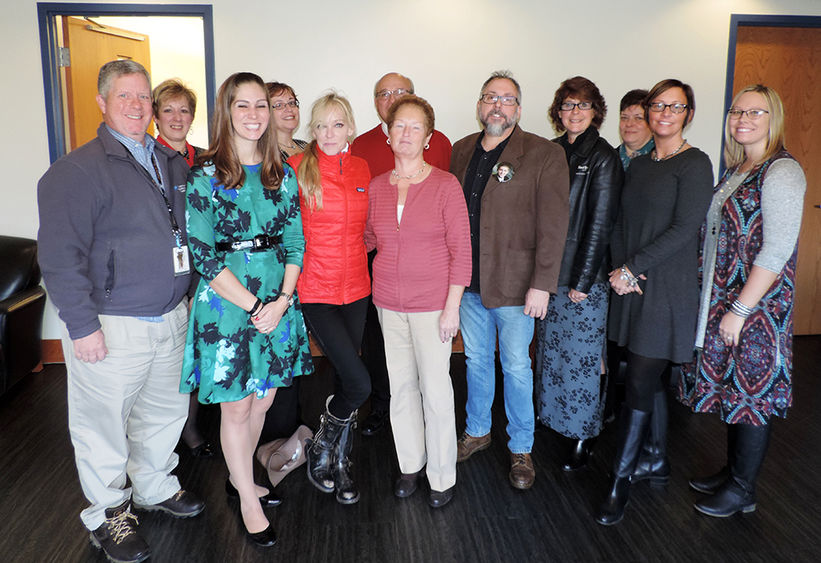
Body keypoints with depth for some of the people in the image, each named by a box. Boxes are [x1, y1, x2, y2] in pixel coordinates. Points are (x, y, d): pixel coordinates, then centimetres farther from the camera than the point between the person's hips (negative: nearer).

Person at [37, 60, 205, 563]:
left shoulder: (174, 164, 11)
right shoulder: (76, 171, -10)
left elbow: (190, 232, 19)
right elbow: (61, 255, -15)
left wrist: (191, 296, 14)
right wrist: (82, 325, -18)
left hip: (171, 318, 6)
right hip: (111, 326, -6)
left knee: (167, 411, 19)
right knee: (104, 425, 8)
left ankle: (155, 487, 42)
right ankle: (109, 513, 29)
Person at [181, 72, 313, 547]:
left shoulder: (282, 173, 6)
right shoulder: (207, 175, -8)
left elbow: (295, 240, 5)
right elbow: (202, 253, -12)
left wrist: (282, 301, -8)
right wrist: (254, 306, -15)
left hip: (278, 299, 5)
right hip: (227, 300, -4)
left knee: (263, 399, 14)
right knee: (236, 406, 6)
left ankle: (240, 478, 38)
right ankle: (249, 502, 25)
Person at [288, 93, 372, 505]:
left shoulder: (361, 169, 7)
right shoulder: (298, 168, -7)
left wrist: (353, 255, 11)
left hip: (355, 288, 5)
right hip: (315, 290, -5)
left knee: (346, 377, 12)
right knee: (358, 382, -10)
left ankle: (340, 461, 31)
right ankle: (322, 447, 18)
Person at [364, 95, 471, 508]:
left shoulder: (445, 185, -7)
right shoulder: (377, 186, 4)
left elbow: (461, 250, -8)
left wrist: (452, 307, -11)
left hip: (432, 304, -4)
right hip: (389, 303, 4)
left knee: (436, 390, 2)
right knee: (401, 386, 13)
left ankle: (442, 477, 21)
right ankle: (409, 464, 32)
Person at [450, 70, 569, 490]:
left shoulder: (545, 155, -8)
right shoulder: (461, 150, 8)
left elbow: (553, 225, -12)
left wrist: (542, 285, -16)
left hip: (514, 285, -4)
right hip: (468, 281, 5)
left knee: (516, 367, 7)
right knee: (476, 360, 18)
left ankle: (521, 449, 27)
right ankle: (477, 431, 39)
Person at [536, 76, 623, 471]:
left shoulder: (603, 157, -9)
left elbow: (600, 223, -12)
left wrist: (583, 280, -13)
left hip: (585, 275, -6)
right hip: (550, 271, 6)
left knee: (583, 354, 2)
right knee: (550, 345, 16)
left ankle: (583, 437, 16)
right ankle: (553, 414, 36)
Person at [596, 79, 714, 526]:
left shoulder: (694, 164, -7)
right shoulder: (639, 164, 13)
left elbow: (684, 230, -15)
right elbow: (619, 223, 10)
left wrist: (632, 267, -14)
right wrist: (621, 269, -6)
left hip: (668, 288, -6)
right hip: (632, 286, 6)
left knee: (640, 384, -4)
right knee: (651, 379, 14)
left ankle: (619, 481, 6)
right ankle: (657, 462, 31)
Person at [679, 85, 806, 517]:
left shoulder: (782, 171, -14)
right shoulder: (736, 170, 12)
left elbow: (777, 251, -20)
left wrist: (740, 310, -20)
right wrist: (719, 305, 11)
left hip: (757, 306, -8)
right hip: (721, 299, 8)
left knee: (751, 391, 3)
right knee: (730, 388, 16)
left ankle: (742, 490, 18)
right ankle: (732, 471, 32)